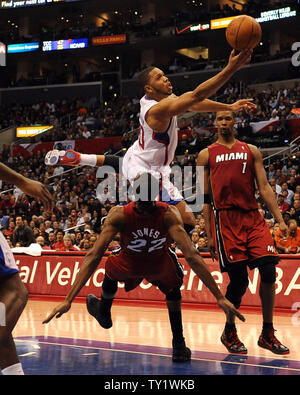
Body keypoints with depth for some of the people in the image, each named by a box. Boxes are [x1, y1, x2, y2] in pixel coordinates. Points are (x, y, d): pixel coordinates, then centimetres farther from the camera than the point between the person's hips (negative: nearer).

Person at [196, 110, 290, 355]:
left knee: (269, 272, -8)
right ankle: (229, 332, 17)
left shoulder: (251, 151, 16)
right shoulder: (206, 155, 11)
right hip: (225, 219, -2)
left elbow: (265, 188, 11)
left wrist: (280, 220, 0)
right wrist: (208, 235, 3)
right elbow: (204, 198, 9)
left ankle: (267, 333, 7)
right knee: (239, 280, -6)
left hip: (253, 217, 2)